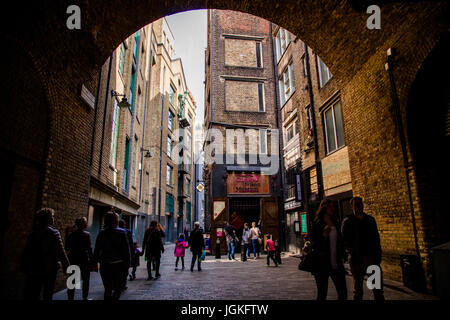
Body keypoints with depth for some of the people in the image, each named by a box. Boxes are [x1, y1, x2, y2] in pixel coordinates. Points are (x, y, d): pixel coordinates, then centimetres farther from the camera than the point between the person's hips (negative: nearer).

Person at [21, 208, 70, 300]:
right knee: (47, 295, 9)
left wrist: (24, 267, 16)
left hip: (34, 269, 5)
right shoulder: (53, 233, -15)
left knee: (32, 295, 11)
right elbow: (61, 252, -16)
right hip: (49, 269, -4)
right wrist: (67, 267, -9)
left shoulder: (33, 233, 2)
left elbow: (26, 252, 7)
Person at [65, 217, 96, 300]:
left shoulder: (71, 234, 1)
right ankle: (84, 297, 20)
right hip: (84, 260, -3)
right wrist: (94, 263, -10)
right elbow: (89, 250, -14)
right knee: (85, 280, 13)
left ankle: (70, 297, 11)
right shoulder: (86, 234, -12)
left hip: (73, 260, 4)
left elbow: (67, 248, 7)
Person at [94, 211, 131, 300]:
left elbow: (96, 250, 2)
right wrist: (127, 262, 1)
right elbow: (126, 249, -8)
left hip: (104, 265, 3)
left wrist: (97, 260, 14)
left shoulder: (101, 233, -1)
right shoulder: (121, 233, -9)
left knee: (108, 288, 15)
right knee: (118, 288, 10)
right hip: (118, 264, -3)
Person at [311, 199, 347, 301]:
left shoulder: (335, 223, 11)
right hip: (322, 264, -5)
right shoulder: (317, 223, -6)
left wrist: (341, 256, 15)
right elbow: (313, 243, -8)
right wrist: (324, 234, -22)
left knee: (343, 293, 5)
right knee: (322, 294, 4)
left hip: (336, 264, 5)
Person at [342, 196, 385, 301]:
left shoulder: (371, 220, 12)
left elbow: (376, 238, 12)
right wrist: (353, 254, -14)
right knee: (358, 289, 8)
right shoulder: (347, 221, 0)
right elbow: (345, 241, -4)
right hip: (357, 260, -3)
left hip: (372, 258, 3)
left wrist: (378, 255, 2)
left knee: (378, 288, 10)